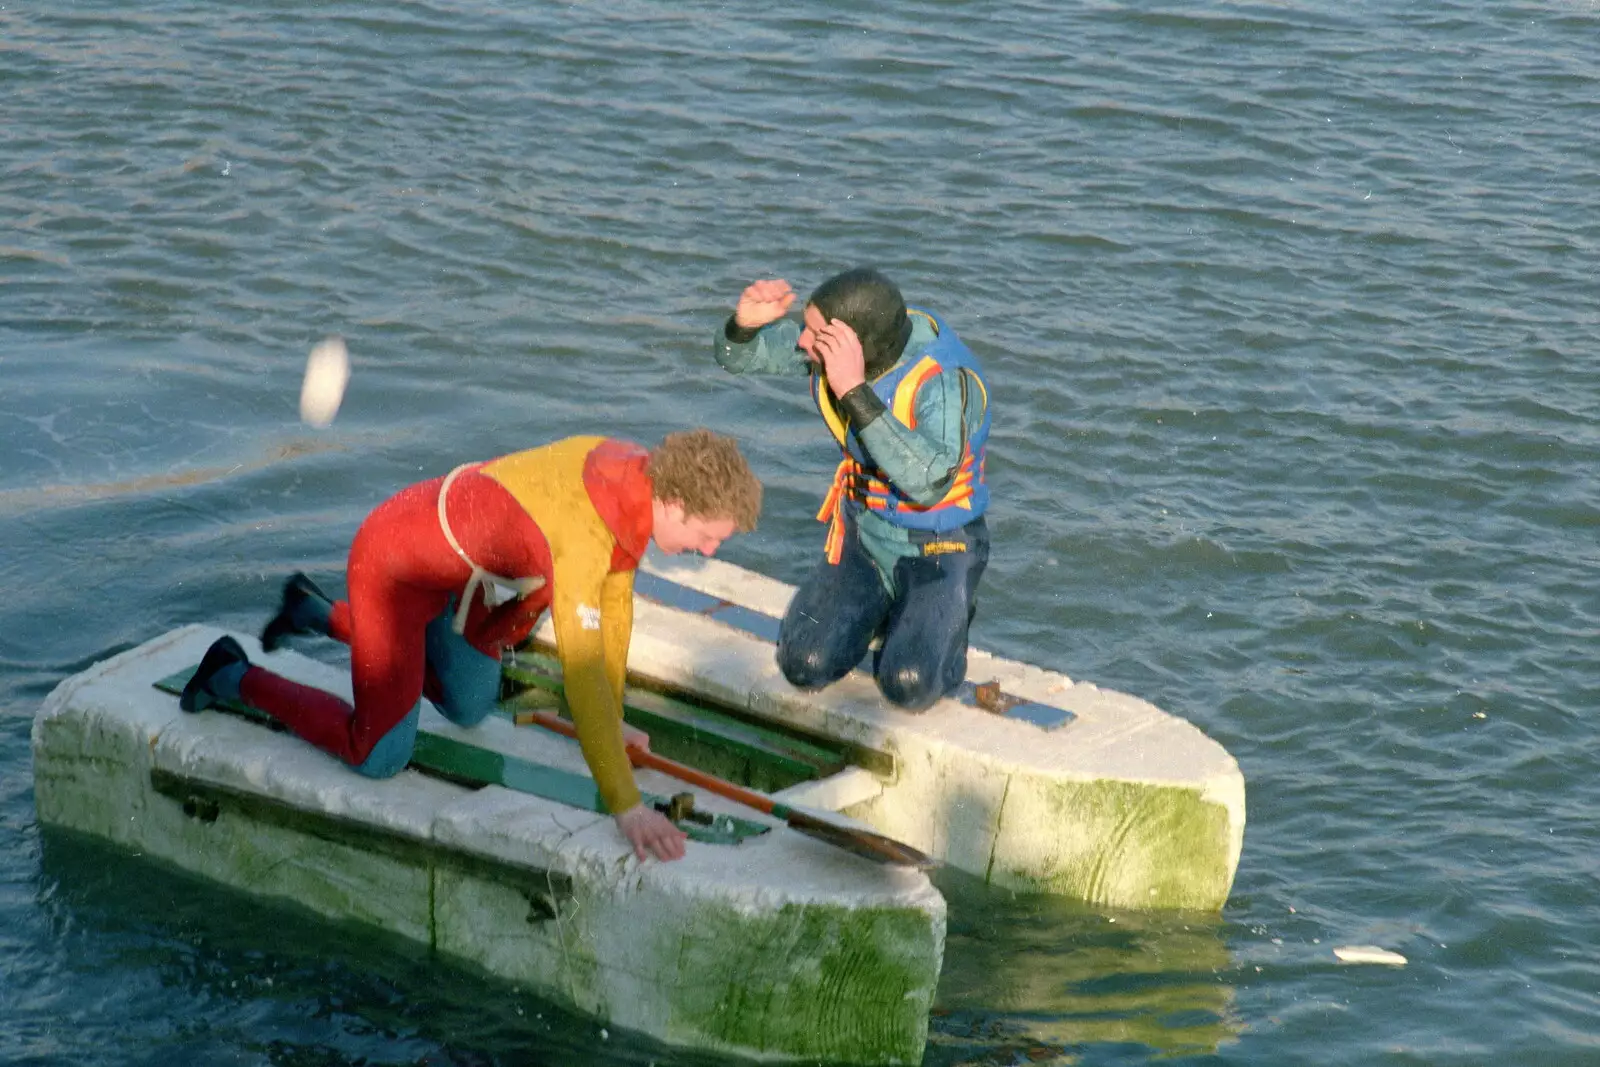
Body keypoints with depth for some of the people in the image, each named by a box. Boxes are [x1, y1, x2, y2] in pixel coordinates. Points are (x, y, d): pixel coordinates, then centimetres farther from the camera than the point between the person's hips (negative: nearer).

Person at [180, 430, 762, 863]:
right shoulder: (581, 536, -38)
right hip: (393, 567, -9)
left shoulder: (637, 471, -12)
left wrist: (610, 719, 11)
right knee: (378, 758, -8)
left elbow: (615, 599, 3)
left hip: (447, 556, 9)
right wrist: (625, 806, -39)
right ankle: (235, 678, 12)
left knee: (470, 709, 25)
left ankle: (318, 614, 38)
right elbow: (583, 675, -40)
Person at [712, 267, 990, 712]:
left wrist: (854, 392, -46)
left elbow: (928, 483, -44)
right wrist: (746, 322, -25)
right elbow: (737, 357, 1)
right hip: (864, 529, 5)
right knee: (805, 666, -8)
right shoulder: (833, 342, -12)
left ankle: (946, 615, 11)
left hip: (937, 546, -5)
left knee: (909, 685, -22)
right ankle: (886, 607, 20)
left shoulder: (945, 380, -31)